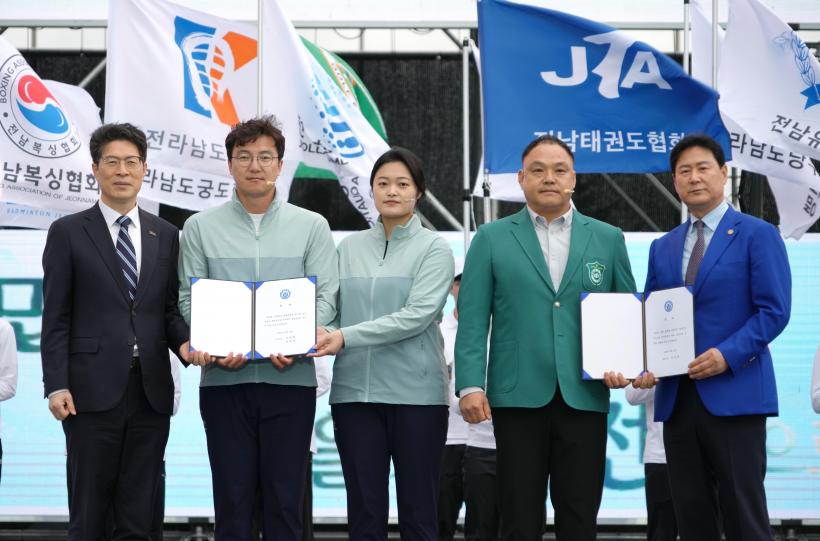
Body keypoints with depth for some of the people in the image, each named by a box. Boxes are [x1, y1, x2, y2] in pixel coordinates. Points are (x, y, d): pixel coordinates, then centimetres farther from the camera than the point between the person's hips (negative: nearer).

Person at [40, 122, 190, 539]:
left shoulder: (165, 235, 12)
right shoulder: (68, 232, 3)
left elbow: (170, 308, 13)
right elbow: (56, 317, 0)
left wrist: (184, 342, -9)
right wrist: (56, 386, -9)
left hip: (151, 391, 3)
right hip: (94, 390, -3)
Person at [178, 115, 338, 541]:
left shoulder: (311, 226, 7)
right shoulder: (200, 227, 8)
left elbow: (325, 297, 1)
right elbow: (190, 299, 4)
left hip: (289, 378, 0)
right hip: (224, 379, 0)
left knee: (285, 496, 2)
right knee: (232, 495, 3)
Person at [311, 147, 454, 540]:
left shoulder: (434, 249, 1)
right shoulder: (350, 247, 12)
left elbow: (417, 315, -12)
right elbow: (333, 311, 10)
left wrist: (347, 337, -18)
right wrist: (322, 335, -13)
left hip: (415, 392, -3)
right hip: (354, 390, 3)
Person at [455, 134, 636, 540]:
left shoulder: (608, 239, 12)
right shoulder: (491, 239, 7)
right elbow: (473, 320, 2)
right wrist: (471, 385, -9)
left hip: (585, 397, 1)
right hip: (518, 396, -1)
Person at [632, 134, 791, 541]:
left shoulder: (757, 235, 0)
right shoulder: (662, 247, 17)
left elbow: (774, 310, -7)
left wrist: (727, 355, -18)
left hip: (734, 392, -5)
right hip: (676, 396, 5)